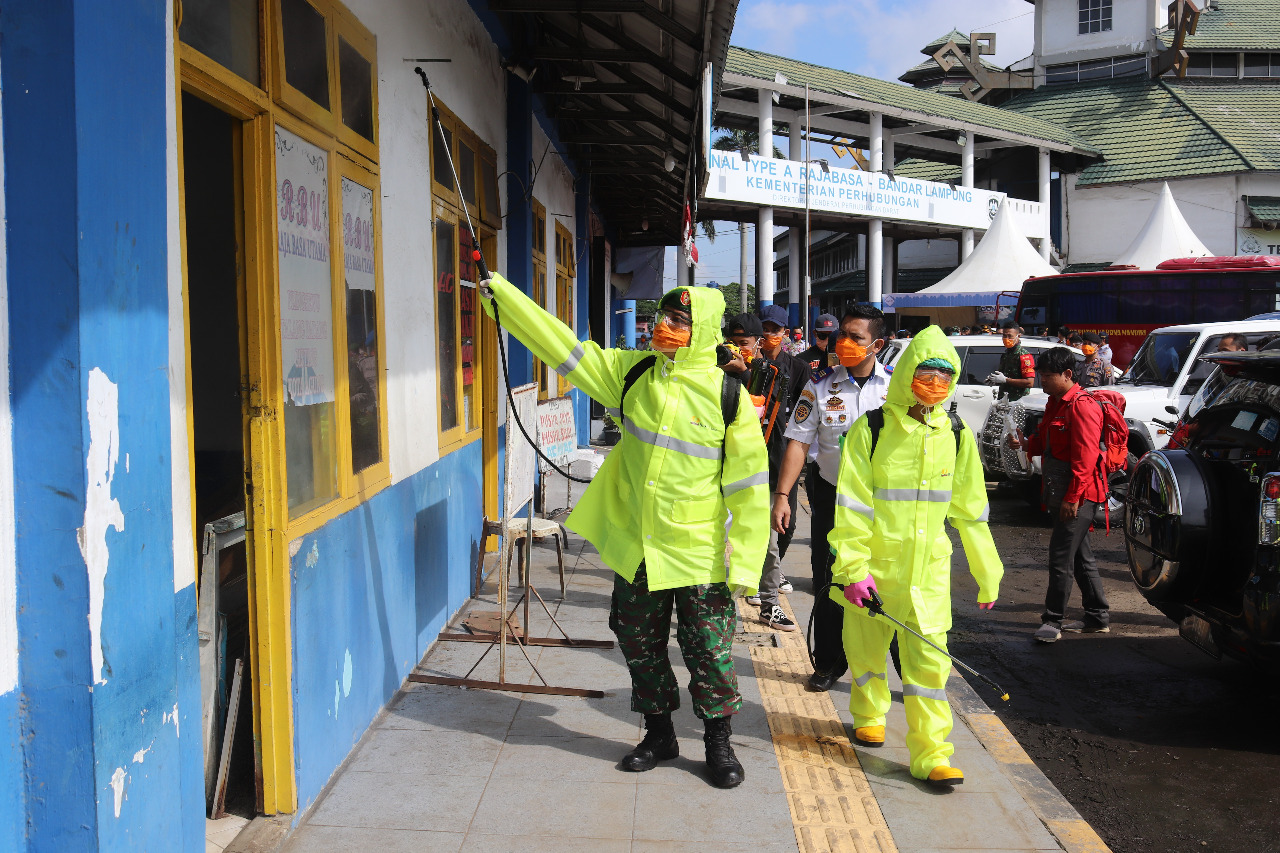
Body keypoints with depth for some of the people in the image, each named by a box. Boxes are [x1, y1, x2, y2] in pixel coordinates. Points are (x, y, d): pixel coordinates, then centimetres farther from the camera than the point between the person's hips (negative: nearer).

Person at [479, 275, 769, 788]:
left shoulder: (728, 395, -12)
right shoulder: (631, 372, -1)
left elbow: (749, 487, -10)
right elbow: (562, 346, -1)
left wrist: (745, 562, -12)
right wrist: (500, 294, -6)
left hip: (699, 553, -4)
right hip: (634, 547, 4)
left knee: (709, 651, 6)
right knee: (640, 644, 15)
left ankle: (718, 742, 26)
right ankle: (658, 734, 34)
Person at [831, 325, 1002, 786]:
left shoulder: (957, 437, 3)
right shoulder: (870, 431, -8)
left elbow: (970, 510, 10)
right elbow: (852, 506, -9)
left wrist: (988, 575, 13)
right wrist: (853, 568, -14)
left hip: (929, 569, 2)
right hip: (875, 566, -1)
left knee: (929, 657, -3)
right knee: (867, 650, 14)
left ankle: (931, 753, 5)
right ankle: (869, 715, 41)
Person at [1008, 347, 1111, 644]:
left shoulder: (1082, 407, -16)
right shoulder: (1055, 403, 15)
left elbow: (1085, 457, -21)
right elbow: (1047, 443, 23)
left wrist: (1072, 497, -22)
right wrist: (1025, 443, 3)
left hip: (1078, 496, -10)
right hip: (1060, 494, 10)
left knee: (1061, 556, -7)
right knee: (1080, 556, 16)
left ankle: (1053, 621, 0)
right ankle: (1098, 618, 26)